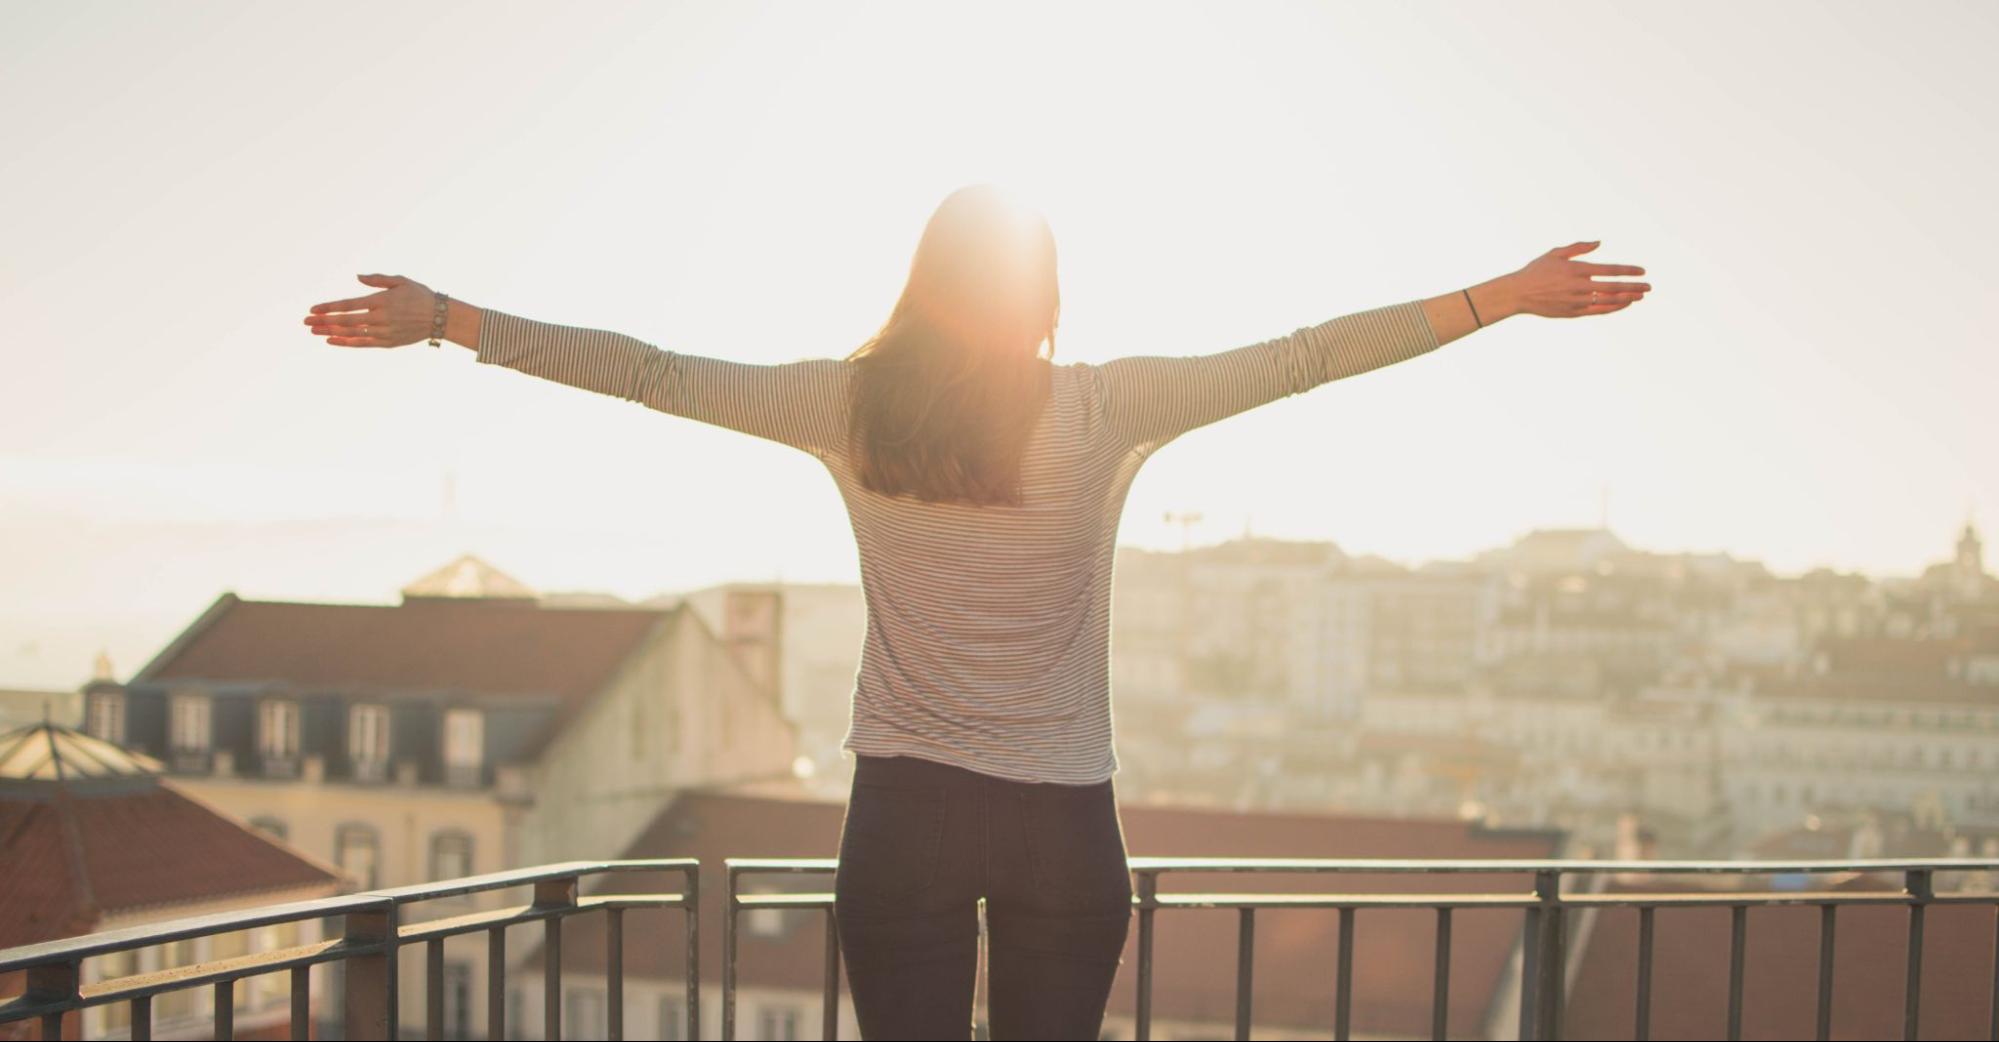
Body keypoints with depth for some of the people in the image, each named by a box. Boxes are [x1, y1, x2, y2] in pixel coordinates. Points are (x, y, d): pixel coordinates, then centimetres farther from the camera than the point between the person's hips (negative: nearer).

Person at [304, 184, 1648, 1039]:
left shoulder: (853, 405, -2)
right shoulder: (1111, 409, -5)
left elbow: (651, 372, 1)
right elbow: (1305, 356, -3)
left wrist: (440, 317, 9)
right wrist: (1504, 297, 4)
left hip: (905, 814, 1)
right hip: (1065, 823, 0)